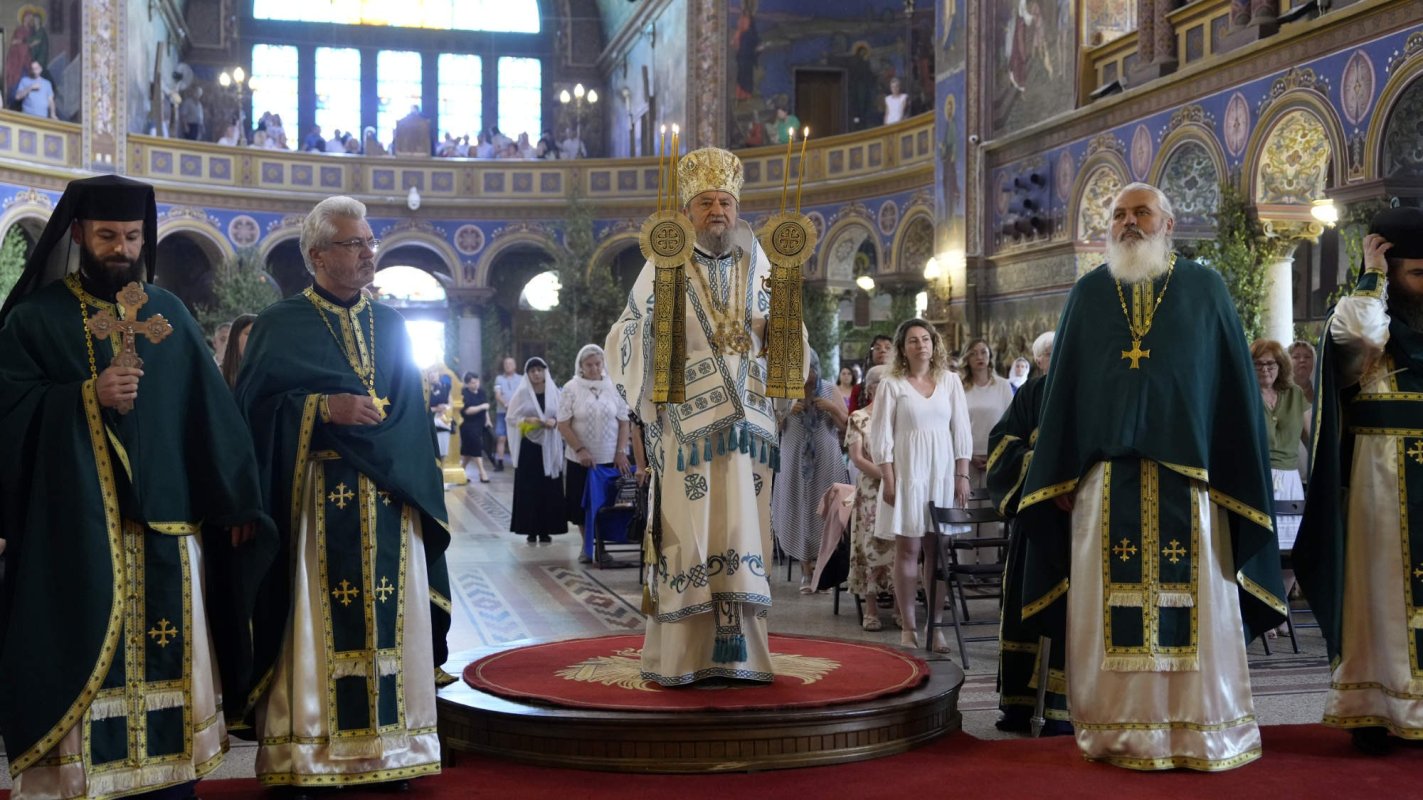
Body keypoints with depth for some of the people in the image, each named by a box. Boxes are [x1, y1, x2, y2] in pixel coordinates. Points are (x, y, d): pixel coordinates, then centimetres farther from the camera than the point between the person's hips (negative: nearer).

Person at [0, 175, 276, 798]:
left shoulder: (170, 314, 12)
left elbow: (210, 412, 9)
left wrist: (235, 503, 3)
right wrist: (86, 397, -20)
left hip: (168, 523, 3)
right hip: (77, 529, -3)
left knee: (167, 664, 6)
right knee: (84, 669, -3)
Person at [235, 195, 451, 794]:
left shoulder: (390, 325, 16)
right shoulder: (280, 325, 4)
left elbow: (410, 410, 11)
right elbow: (255, 406, -5)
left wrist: (365, 417, -8)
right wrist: (324, 409, -17)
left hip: (387, 502, 4)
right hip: (315, 503, -4)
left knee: (385, 622, 3)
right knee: (316, 625, -4)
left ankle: (390, 745, 9)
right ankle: (305, 755, 2)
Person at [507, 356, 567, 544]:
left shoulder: (555, 392, 5)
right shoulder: (522, 393, 3)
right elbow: (511, 417, 3)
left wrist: (555, 422, -14)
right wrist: (526, 420, -15)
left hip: (549, 447, 1)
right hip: (529, 446, -1)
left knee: (549, 488, 0)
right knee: (529, 488, -2)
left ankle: (546, 529, 7)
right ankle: (531, 529, 4)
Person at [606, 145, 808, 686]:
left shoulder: (759, 268, 10)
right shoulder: (665, 267, 1)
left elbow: (790, 344, 13)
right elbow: (625, 344, -2)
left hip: (745, 425, 3)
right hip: (685, 426, -3)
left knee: (741, 536, 4)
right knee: (686, 538, -4)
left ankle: (738, 653, 11)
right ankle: (679, 657, 3)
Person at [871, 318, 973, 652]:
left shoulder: (950, 381, 8)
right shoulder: (892, 385, 2)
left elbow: (962, 431, 8)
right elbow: (881, 437, -1)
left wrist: (962, 476, 1)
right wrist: (888, 480, -8)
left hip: (943, 473, 2)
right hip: (906, 472, -2)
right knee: (907, 549, -1)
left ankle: (935, 627, 8)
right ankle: (908, 627, 6)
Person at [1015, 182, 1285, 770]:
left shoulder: (1204, 288, 8)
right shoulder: (1088, 293, 12)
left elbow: (1234, 386, 5)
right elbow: (1062, 385, 10)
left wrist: (1235, 478, -1)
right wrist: (1062, 476, 3)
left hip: (1186, 474, -1)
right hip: (1106, 475, 1)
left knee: (1192, 602, -1)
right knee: (1111, 605, 1)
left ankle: (1202, 730, 10)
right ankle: (1118, 728, 10)